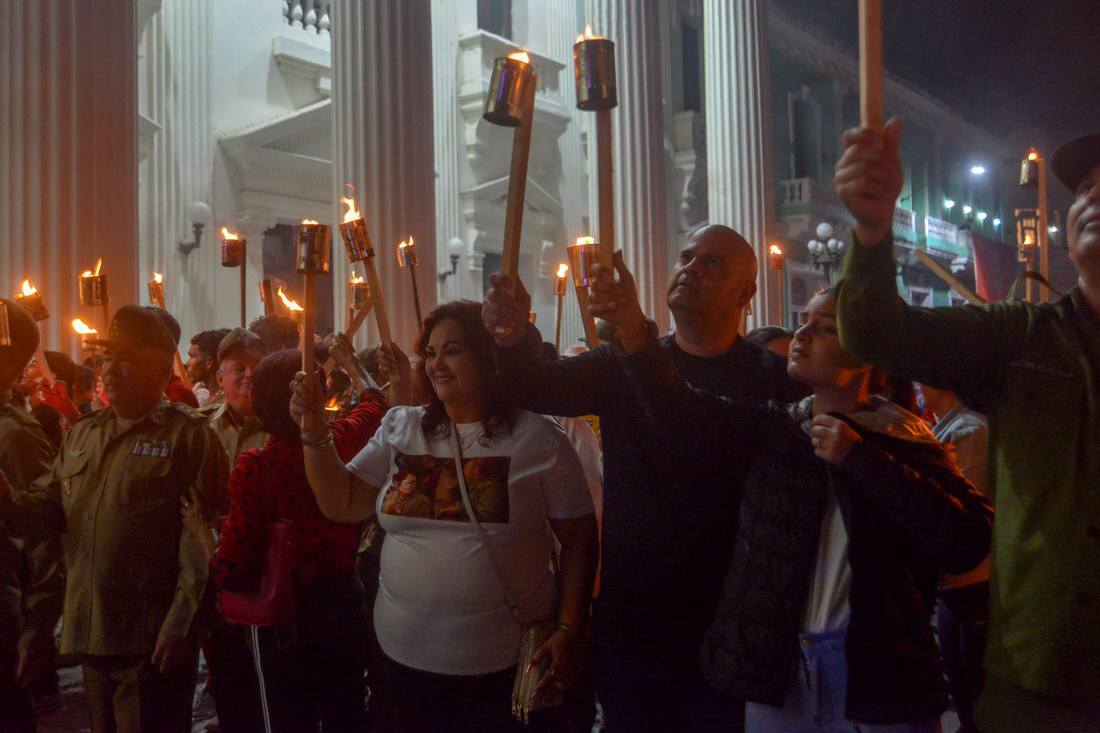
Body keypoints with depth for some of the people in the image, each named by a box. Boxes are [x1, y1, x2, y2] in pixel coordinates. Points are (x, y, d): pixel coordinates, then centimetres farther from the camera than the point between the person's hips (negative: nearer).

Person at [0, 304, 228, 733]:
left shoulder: (188, 435, -10)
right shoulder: (81, 435, 13)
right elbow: (48, 509, 11)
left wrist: (181, 621, -19)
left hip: (152, 638, -7)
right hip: (90, 633, 7)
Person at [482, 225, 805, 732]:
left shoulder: (771, 380, -8)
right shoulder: (625, 365, 3)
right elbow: (539, 387, -10)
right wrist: (513, 341, -31)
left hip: (723, 632, -3)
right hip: (627, 621, 4)